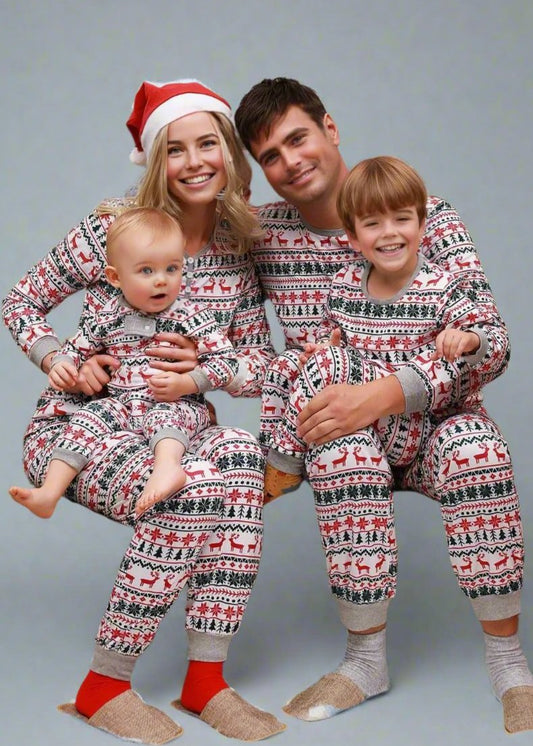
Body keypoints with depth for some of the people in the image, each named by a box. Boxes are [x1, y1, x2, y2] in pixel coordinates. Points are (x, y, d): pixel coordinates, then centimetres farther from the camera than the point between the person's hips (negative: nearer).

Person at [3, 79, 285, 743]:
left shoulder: (239, 252, 3)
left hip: (166, 431, 4)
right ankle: (103, 685, -16)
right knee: (187, 490, -34)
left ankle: (206, 677, -21)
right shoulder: (111, 231, -9)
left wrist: (207, 366, -17)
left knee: (238, 456, -31)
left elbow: (264, 365, 4)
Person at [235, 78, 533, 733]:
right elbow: (294, 351, 10)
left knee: (477, 448, -36)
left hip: (433, 420, -1)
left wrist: (381, 395, -32)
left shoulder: (429, 217, -10)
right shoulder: (264, 233, 1)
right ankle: (366, 661, -19)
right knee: (342, 453, -35)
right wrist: (275, 447, -9)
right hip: (338, 428, 2)